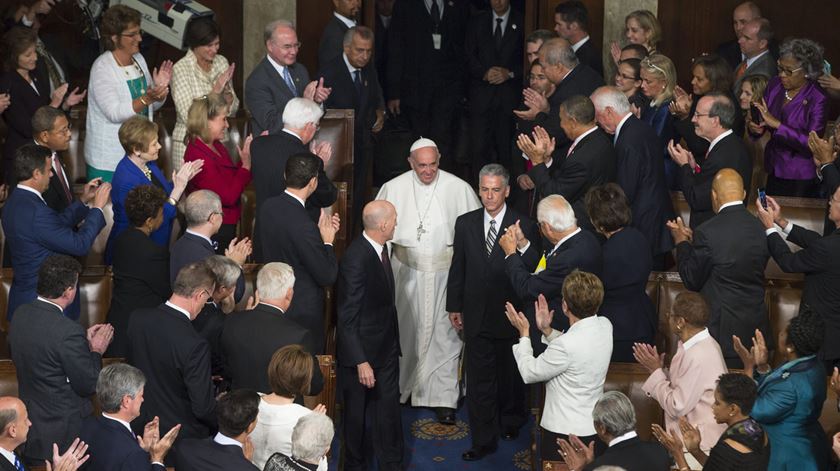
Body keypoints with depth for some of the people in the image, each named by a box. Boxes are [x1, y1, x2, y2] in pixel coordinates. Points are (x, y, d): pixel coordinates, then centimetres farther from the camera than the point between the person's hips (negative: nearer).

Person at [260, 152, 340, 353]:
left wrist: (319, 230, 6)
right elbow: (327, 276, -21)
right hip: (302, 312, -8)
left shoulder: (268, 207, -6)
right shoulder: (303, 226, -30)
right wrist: (328, 240, -8)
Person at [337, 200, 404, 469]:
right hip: (362, 352, -7)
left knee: (389, 412, 14)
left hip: (386, 349, 7)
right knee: (358, 414, 13)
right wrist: (361, 362, -23)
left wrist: (394, 343, 13)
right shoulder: (356, 260, -26)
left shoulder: (381, 248, 0)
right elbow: (348, 318, -23)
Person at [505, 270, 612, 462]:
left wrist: (524, 333, -2)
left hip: (565, 433, -7)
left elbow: (529, 373, -14)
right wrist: (547, 330, 4)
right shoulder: (604, 326, -7)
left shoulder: (566, 345, -29)